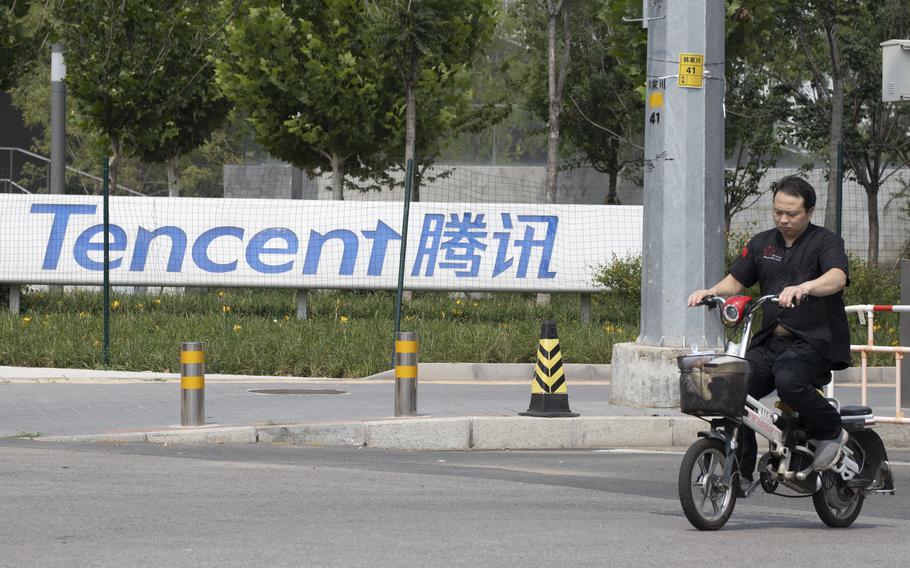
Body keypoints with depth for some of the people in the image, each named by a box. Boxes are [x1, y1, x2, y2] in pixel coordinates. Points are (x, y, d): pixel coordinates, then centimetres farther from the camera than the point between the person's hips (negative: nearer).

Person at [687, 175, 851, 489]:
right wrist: (710, 292, -7)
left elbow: (837, 278, -20)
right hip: (769, 341, 6)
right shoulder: (762, 243, 18)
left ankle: (830, 430, -9)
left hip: (812, 342, -6)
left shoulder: (826, 242, 0)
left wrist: (804, 288, -41)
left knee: (788, 380, -35)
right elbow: (736, 280, 16)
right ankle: (742, 471, -1)